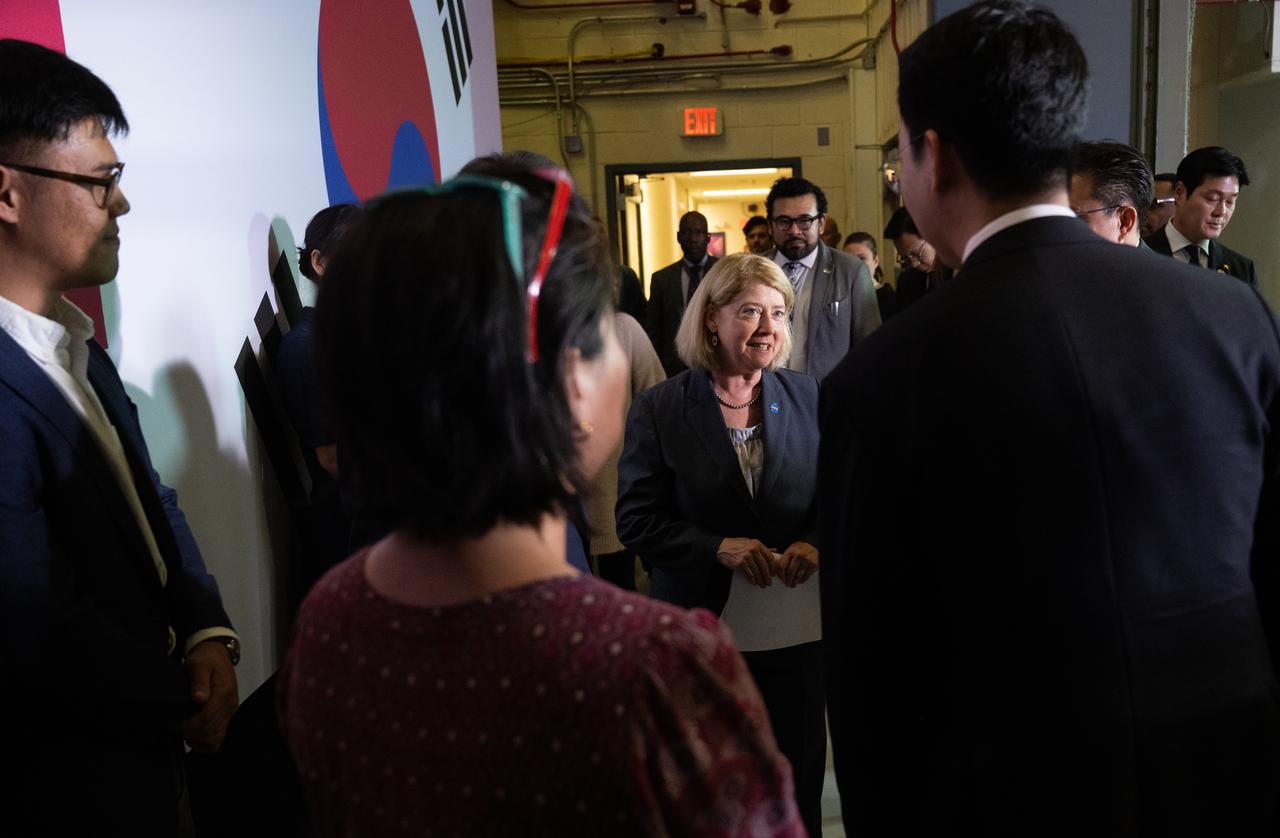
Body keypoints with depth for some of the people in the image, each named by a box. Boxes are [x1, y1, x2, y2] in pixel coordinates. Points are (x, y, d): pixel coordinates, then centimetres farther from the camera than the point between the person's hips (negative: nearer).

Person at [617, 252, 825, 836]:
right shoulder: (658, 409, -5)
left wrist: (813, 543, -14)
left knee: (799, 776, 16)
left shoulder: (808, 396, 2)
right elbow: (636, 521, -7)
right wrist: (719, 548, -20)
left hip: (798, 627, 2)